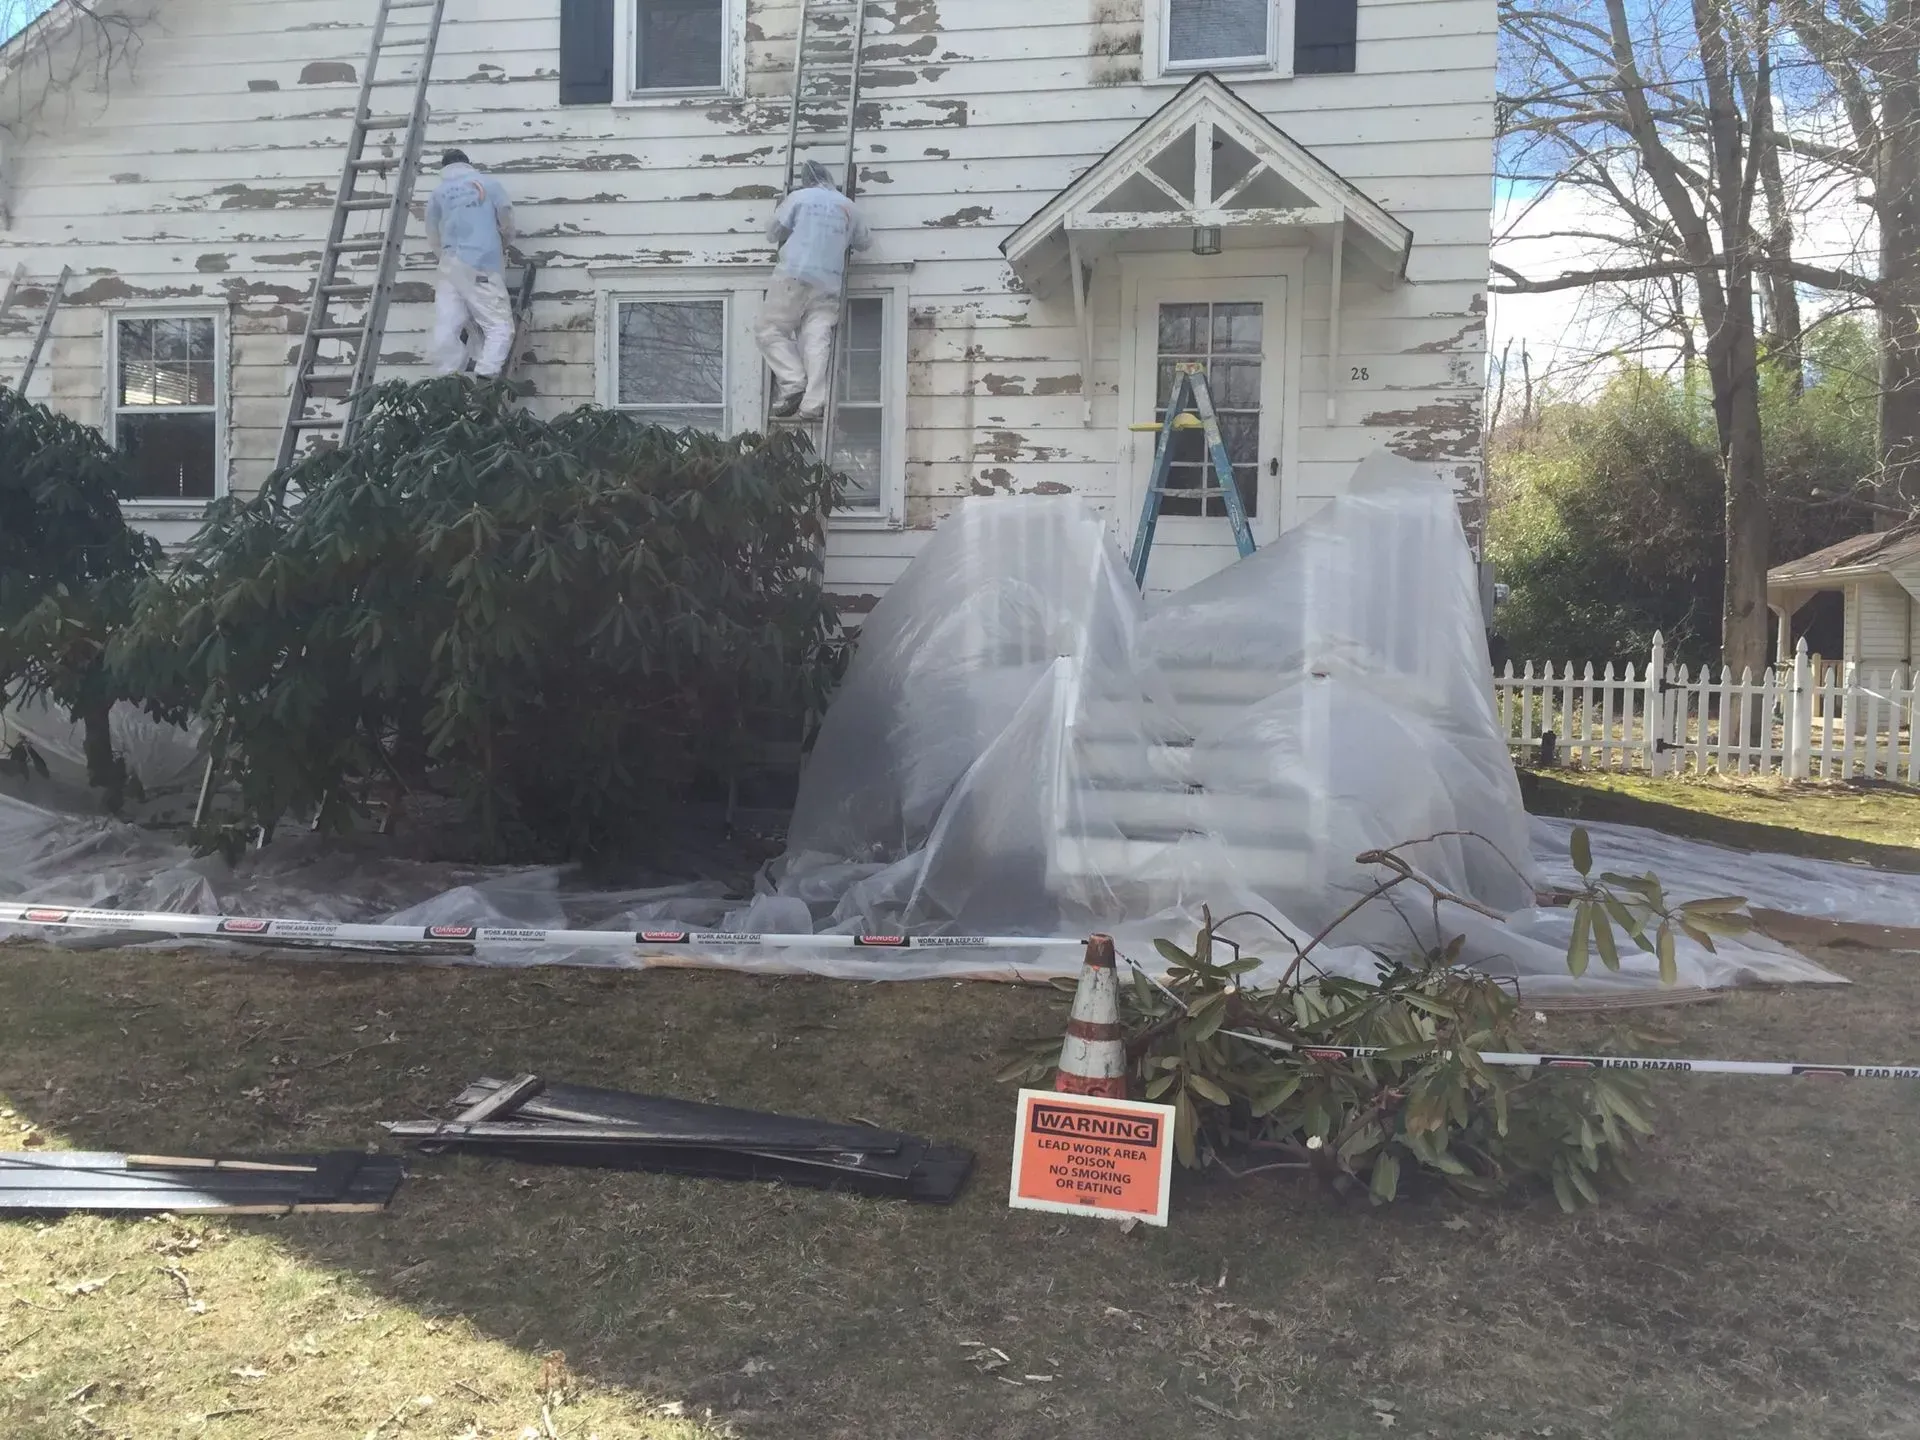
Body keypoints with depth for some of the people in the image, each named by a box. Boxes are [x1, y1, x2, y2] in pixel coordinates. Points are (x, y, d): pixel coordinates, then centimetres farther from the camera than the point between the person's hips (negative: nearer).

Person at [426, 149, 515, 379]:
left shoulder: (438, 192, 16)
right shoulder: (489, 183, 10)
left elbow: (433, 239, 20)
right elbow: (507, 223, 12)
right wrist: (502, 246, 32)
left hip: (450, 266, 4)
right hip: (483, 267, -3)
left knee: (447, 329, 0)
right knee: (499, 326, -6)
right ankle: (485, 377, -25)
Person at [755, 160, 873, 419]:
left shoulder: (798, 197, 7)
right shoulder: (848, 206, 16)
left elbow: (773, 234, 8)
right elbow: (866, 241, 28)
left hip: (794, 275, -3)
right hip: (829, 283, 3)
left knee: (771, 331, 4)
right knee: (818, 340, -5)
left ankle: (794, 383, -13)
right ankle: (813, 403, -17)